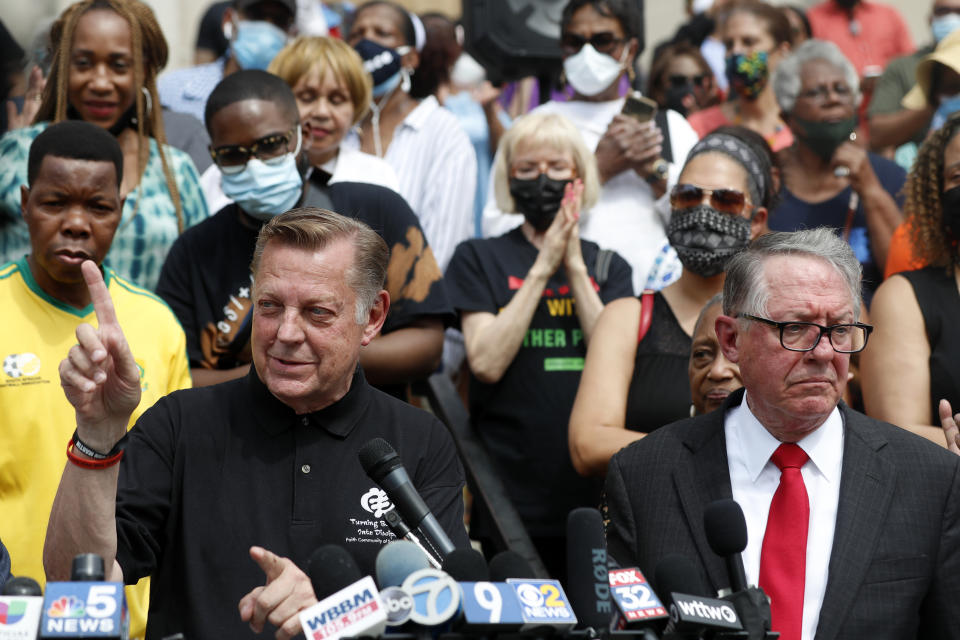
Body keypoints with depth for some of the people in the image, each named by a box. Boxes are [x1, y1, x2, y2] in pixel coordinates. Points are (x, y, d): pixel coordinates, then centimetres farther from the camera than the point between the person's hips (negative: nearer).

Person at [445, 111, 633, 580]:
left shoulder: (607, 266, 13)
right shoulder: (479, 259, 5)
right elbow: (487, 362, -9)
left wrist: (574, 267, -7)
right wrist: (543, 268, -8)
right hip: (514, 487, -2)